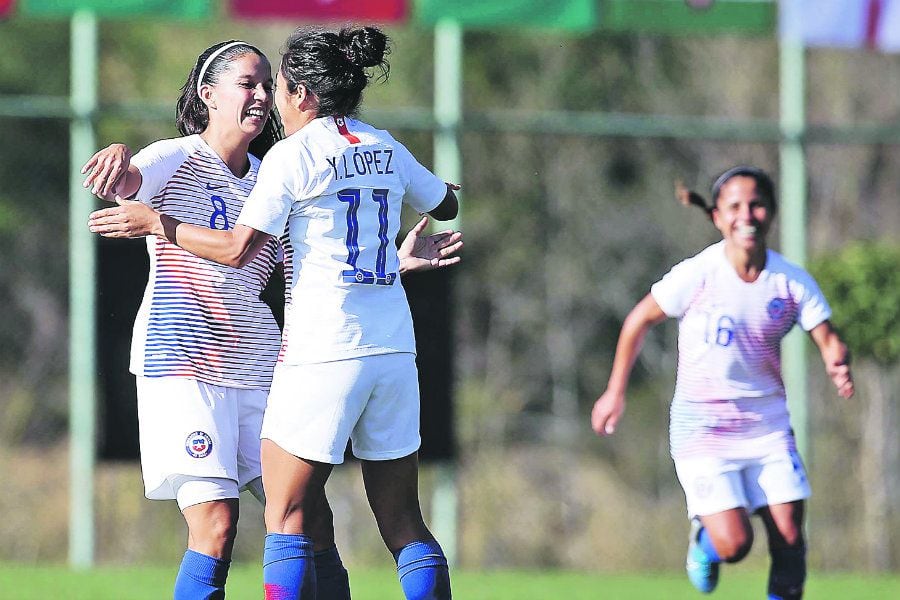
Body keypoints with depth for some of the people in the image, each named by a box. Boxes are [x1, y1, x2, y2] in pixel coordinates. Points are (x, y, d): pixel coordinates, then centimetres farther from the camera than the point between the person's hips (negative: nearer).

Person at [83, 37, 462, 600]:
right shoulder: (177, 158, -3)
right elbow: (124, 180, -25)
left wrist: (397, 263, 3)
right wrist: (119, 156, -49)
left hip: (258, 366, 6)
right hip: (183, 363, -6)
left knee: (313, 521, 2)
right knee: (216, 527, -16)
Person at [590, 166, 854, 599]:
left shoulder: (792, 282, -6)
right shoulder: (696, 275, -14)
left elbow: (827, 339, -6)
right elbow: (639, 321, -1)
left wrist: (839, 366, -31)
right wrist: (615, 392, 4)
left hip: (768, 424, 3)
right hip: (703, 428, -3)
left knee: (789, 539, -6)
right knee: (734, 544, -12)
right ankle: (703, 538, 24)